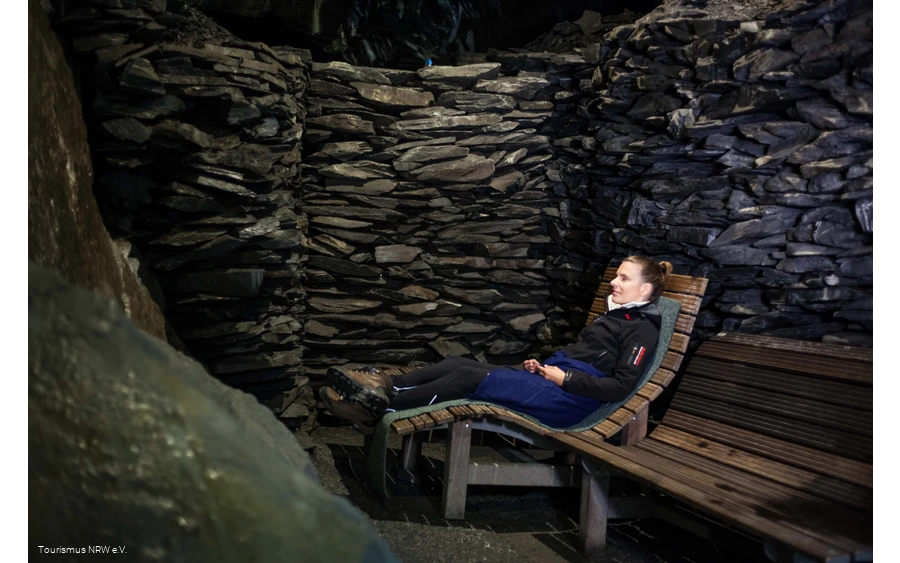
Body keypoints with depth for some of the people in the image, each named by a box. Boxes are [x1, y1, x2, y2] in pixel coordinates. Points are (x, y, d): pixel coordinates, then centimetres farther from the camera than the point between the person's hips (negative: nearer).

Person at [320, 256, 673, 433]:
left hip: (571, 399, -9)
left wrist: (565, 378, -15)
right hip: (554, 378, 9)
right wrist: (541, 365, 10)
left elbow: (620, 387, -15)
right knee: (459, 362, -9)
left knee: (470, 376, -21)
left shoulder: (643, 329, -4)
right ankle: (385, 386, -14)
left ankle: (383, 406, -19)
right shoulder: (614, 314, 24)